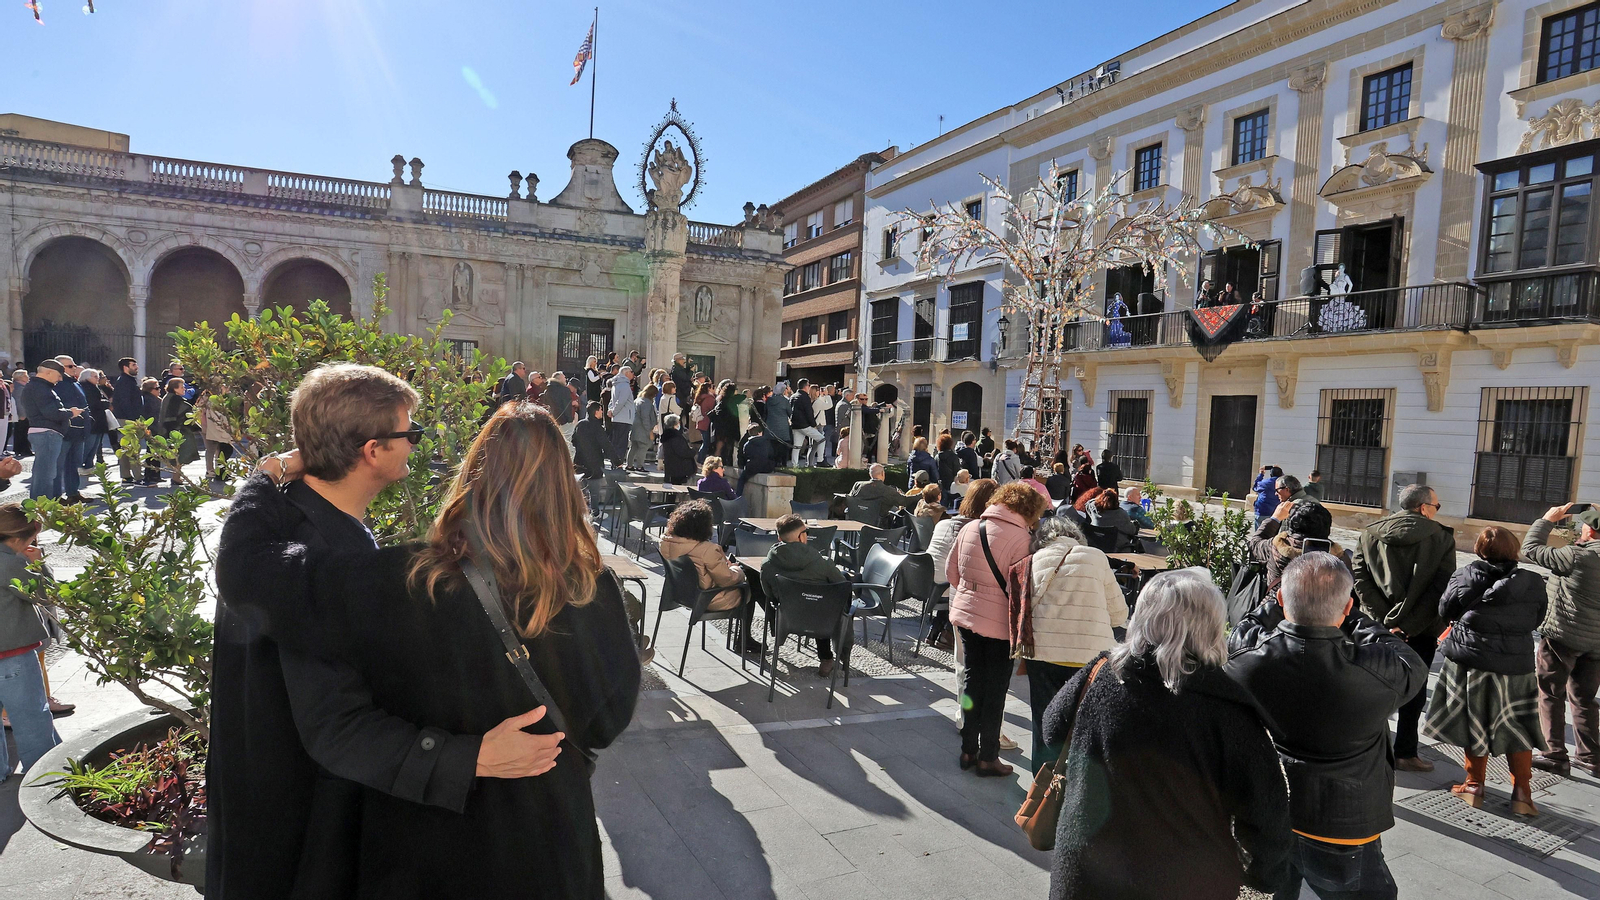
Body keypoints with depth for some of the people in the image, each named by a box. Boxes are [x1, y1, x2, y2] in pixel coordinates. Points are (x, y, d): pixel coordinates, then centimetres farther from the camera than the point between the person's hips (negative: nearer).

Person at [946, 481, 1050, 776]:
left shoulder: (969, 528, 1)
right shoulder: (1020, 537, -18)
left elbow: (951, 571, 9)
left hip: (965, 614, 6)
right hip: (1000, 622, -5)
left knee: (972, 679, 17)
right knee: (996, 687, 9)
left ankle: (968, 750, 26)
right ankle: (988, 757, 19)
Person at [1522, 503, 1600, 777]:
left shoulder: (1577, 556, -20)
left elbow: (1530, 549, -13)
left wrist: (1547, 520, 0)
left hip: (1562, 636, -7)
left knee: (1551, 694, 5)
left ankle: (1556, 755, 6)